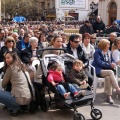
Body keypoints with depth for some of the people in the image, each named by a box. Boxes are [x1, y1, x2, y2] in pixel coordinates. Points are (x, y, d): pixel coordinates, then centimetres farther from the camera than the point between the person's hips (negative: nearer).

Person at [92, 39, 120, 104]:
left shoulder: (109, 52, 17)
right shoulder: (97, 52, -4)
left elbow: (112, 60, 16)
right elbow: (99, 62, -15)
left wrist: (113, 64, -10)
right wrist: (109, 65, -21)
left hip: (107, 70, 5)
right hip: (99, 70, -4)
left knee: (108, 77, -31)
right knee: (111, 72, -32)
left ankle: (109, 96, -29)